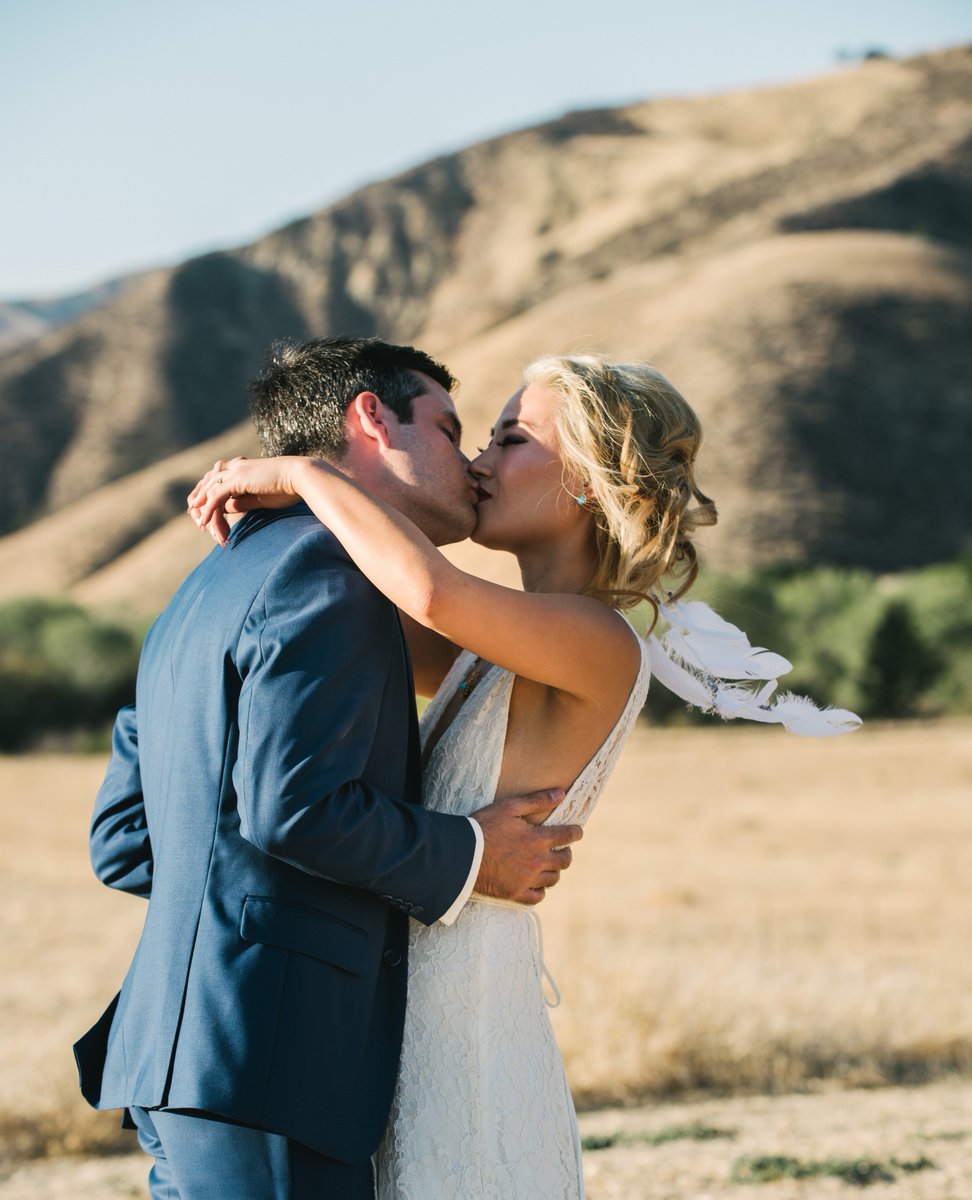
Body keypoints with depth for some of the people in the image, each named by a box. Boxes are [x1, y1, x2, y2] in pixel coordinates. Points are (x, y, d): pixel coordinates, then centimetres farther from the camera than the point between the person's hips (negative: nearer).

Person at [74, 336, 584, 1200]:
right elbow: (293, 804, -20)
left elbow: (123, 841, 21)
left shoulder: (215, 586, 22)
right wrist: (467, 859, -7)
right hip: (263, 1064, -10)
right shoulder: (325, 575, -9)